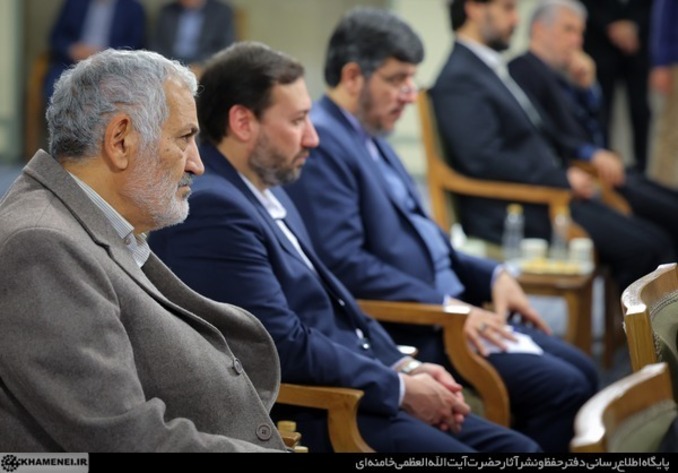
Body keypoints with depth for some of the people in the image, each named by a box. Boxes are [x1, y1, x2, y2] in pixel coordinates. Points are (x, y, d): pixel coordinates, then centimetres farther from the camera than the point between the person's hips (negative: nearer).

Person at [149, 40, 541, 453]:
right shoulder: (210, 206, -17)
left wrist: (405, 367, 5)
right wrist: (400, 387, -12)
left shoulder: (266, 188, 14)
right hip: (298, 417, -9)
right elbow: (286, 346, -21)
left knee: (518, 449, 1)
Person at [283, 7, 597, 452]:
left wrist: (492, 275, 8)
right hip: (408, 331, -10)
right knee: (562, 388, -16)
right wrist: (449, 309, -23)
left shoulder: (371, 137, 15)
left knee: (580, 370, 7)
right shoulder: (320, 144, -16)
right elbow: (345, 264, -24)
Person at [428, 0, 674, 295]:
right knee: (638, 248, -20)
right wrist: (564, 180, -17)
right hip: (506, 213, -9)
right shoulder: (459, 80, -10)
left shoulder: (494, 71, 20)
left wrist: (569, 173, 5)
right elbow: (484, 159, -20)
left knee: (656, 241, -6)